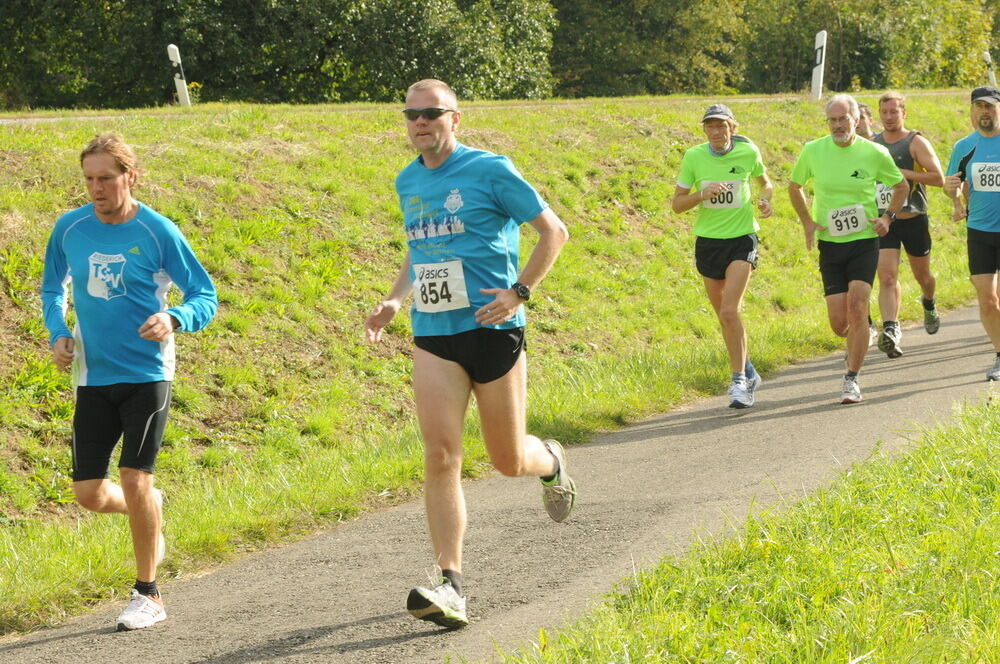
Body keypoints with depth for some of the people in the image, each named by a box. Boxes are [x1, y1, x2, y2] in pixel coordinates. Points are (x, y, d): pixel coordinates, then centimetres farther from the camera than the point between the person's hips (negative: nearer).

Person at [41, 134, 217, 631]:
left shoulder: (158, 233, -10)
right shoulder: (70, 229, 0)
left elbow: (205, 296, -4)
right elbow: (53, 287, 17)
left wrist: (174, 319, -24)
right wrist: (57, 335, 0)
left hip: (146, 374, -4)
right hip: (92, 377, 4)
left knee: (134, 479, -11)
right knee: (89, 493, 1)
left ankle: (148, 594, 5)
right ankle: (150, 509, 37)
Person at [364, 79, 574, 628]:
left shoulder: (489, 170, -6)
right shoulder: (407, 183, 11)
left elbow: (553, 232, -2)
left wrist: (519, 293, -12)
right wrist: (394, 300, 11)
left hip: (493, 329, -4)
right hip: (433, 335, 4)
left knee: (508, 460, 7)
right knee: (440, 455, -12)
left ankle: (552, 463, 45)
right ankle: (450, 585, -15)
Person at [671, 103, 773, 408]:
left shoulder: (748, 152, -5)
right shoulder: (694, 157, -5)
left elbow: (764, 182, 15)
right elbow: (677, 203, -2)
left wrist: (764, 199, -7)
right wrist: (703, 194, -21)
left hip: (742, 238, -3)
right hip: (708, 241, 3)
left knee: (730, 310, -19)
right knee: (724, 316, 12)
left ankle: (739, 381, -14)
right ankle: (749, 374, 31)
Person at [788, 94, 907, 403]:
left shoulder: (874, 153, -5)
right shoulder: (813, 151, -3)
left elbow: (901, 185, 12)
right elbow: (794, 187, 15)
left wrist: (888, 216, -2)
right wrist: (807, 222, 2)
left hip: (864, 242, -2)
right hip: (830, 245, 2)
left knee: (857, 306, -19)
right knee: (839, 325, -1)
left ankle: (852, 380, -9)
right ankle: (858, 341, 36)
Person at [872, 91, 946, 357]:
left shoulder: (916, 142, -7)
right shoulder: (872, 144, 6)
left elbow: (939, 178, -16)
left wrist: (903, 173, -22)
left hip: (914, 220, -2)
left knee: (922, 275, 17)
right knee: (887, 276, -16)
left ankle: (929, 304, 49)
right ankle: (890, 329, -26)